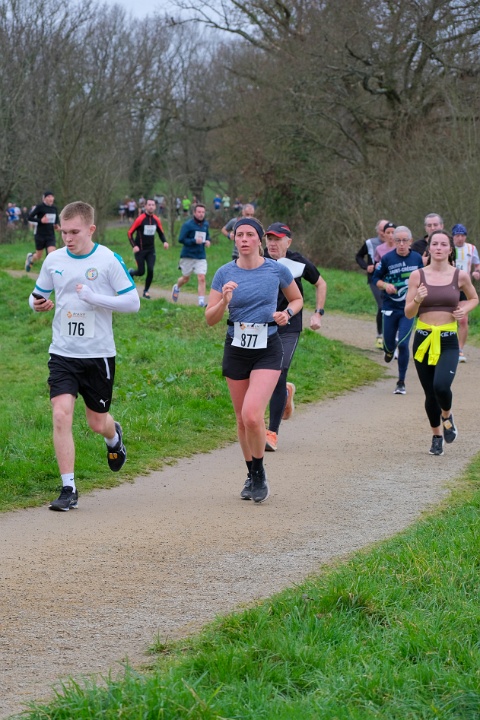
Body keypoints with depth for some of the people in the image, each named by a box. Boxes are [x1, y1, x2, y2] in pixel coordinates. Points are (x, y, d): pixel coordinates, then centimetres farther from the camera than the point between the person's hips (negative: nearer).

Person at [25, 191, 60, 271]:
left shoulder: (54, 208, 6)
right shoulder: (39, 207, -10)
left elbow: (57, 219, 22)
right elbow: (30, 218, -10)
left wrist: (57, 225, 2)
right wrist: (40, 220, -22)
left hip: (51, 235, 3)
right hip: (40, 235, -3)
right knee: (39, 256, 11)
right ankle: (30, 257, 46)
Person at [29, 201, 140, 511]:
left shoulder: (109, 260, -9)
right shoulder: (54, 260, 2)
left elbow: (133, 302, -9)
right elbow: (38, 295, 16)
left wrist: (94, 298, -21)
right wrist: (38, 303, -9)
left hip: (98, 354, -2)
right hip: (63, 354, 2)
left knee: (98, 423, 9)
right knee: (61, 414, -14)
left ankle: (114, 435, 48)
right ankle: (68, 490, -8)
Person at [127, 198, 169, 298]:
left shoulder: (156, 220, 1)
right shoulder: (140, 219, -13)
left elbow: (161, 232, 16)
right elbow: (130, 233, -8)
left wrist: (164, 241, -4)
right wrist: (134, 246, -20)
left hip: (151, 250, 4)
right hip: (140, 250, -4)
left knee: (150, 270, -10)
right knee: (141, 272, -3)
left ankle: (146, 291, 9)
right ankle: (131, 272, 34)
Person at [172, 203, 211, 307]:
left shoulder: (205, 224, 6)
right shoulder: (188, 225, -10)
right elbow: (181, 239, -13)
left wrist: (207, 241, 1)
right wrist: (194, 241, -24)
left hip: (201, 257, 3)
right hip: (188, 256, -3)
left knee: (201, 278, -12)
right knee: (186, 278, 14)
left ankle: (201, 301, -13)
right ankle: (177, 287, 47)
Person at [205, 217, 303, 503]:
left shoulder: (277, 270, -4)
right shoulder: (225, 274, -1)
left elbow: (297, 299, 14)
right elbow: (210, 318, -1)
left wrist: (287, 313, -7)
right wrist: (224, 300, -20)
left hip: (267, 350, -3)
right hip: (236, 349, 3)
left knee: (252, 414, -20)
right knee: (242, 419, 10)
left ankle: (260, 474, 1)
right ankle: (252, 476, 29)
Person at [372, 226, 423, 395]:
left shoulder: (417, 258, -2)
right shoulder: (387, 259, -7)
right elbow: (375, 278, 3)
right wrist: (385, 285, -16)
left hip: (408, 309, 0)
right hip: (390, 308, 0)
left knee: (403, 344, -12)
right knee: (388, 344, 8)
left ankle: (401, 383, 1)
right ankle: (390, 350, 49)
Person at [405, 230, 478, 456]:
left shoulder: (460, 276, 0)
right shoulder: (418, 276, -1)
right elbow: (408, 313, 1)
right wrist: (417, 299, -20)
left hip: (448, 341, -1)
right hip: (423, 340, 1)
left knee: (441, 386, -23)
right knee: (430, 393, 7)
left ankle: (447, 416, 11)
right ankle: (437, 436, 30)